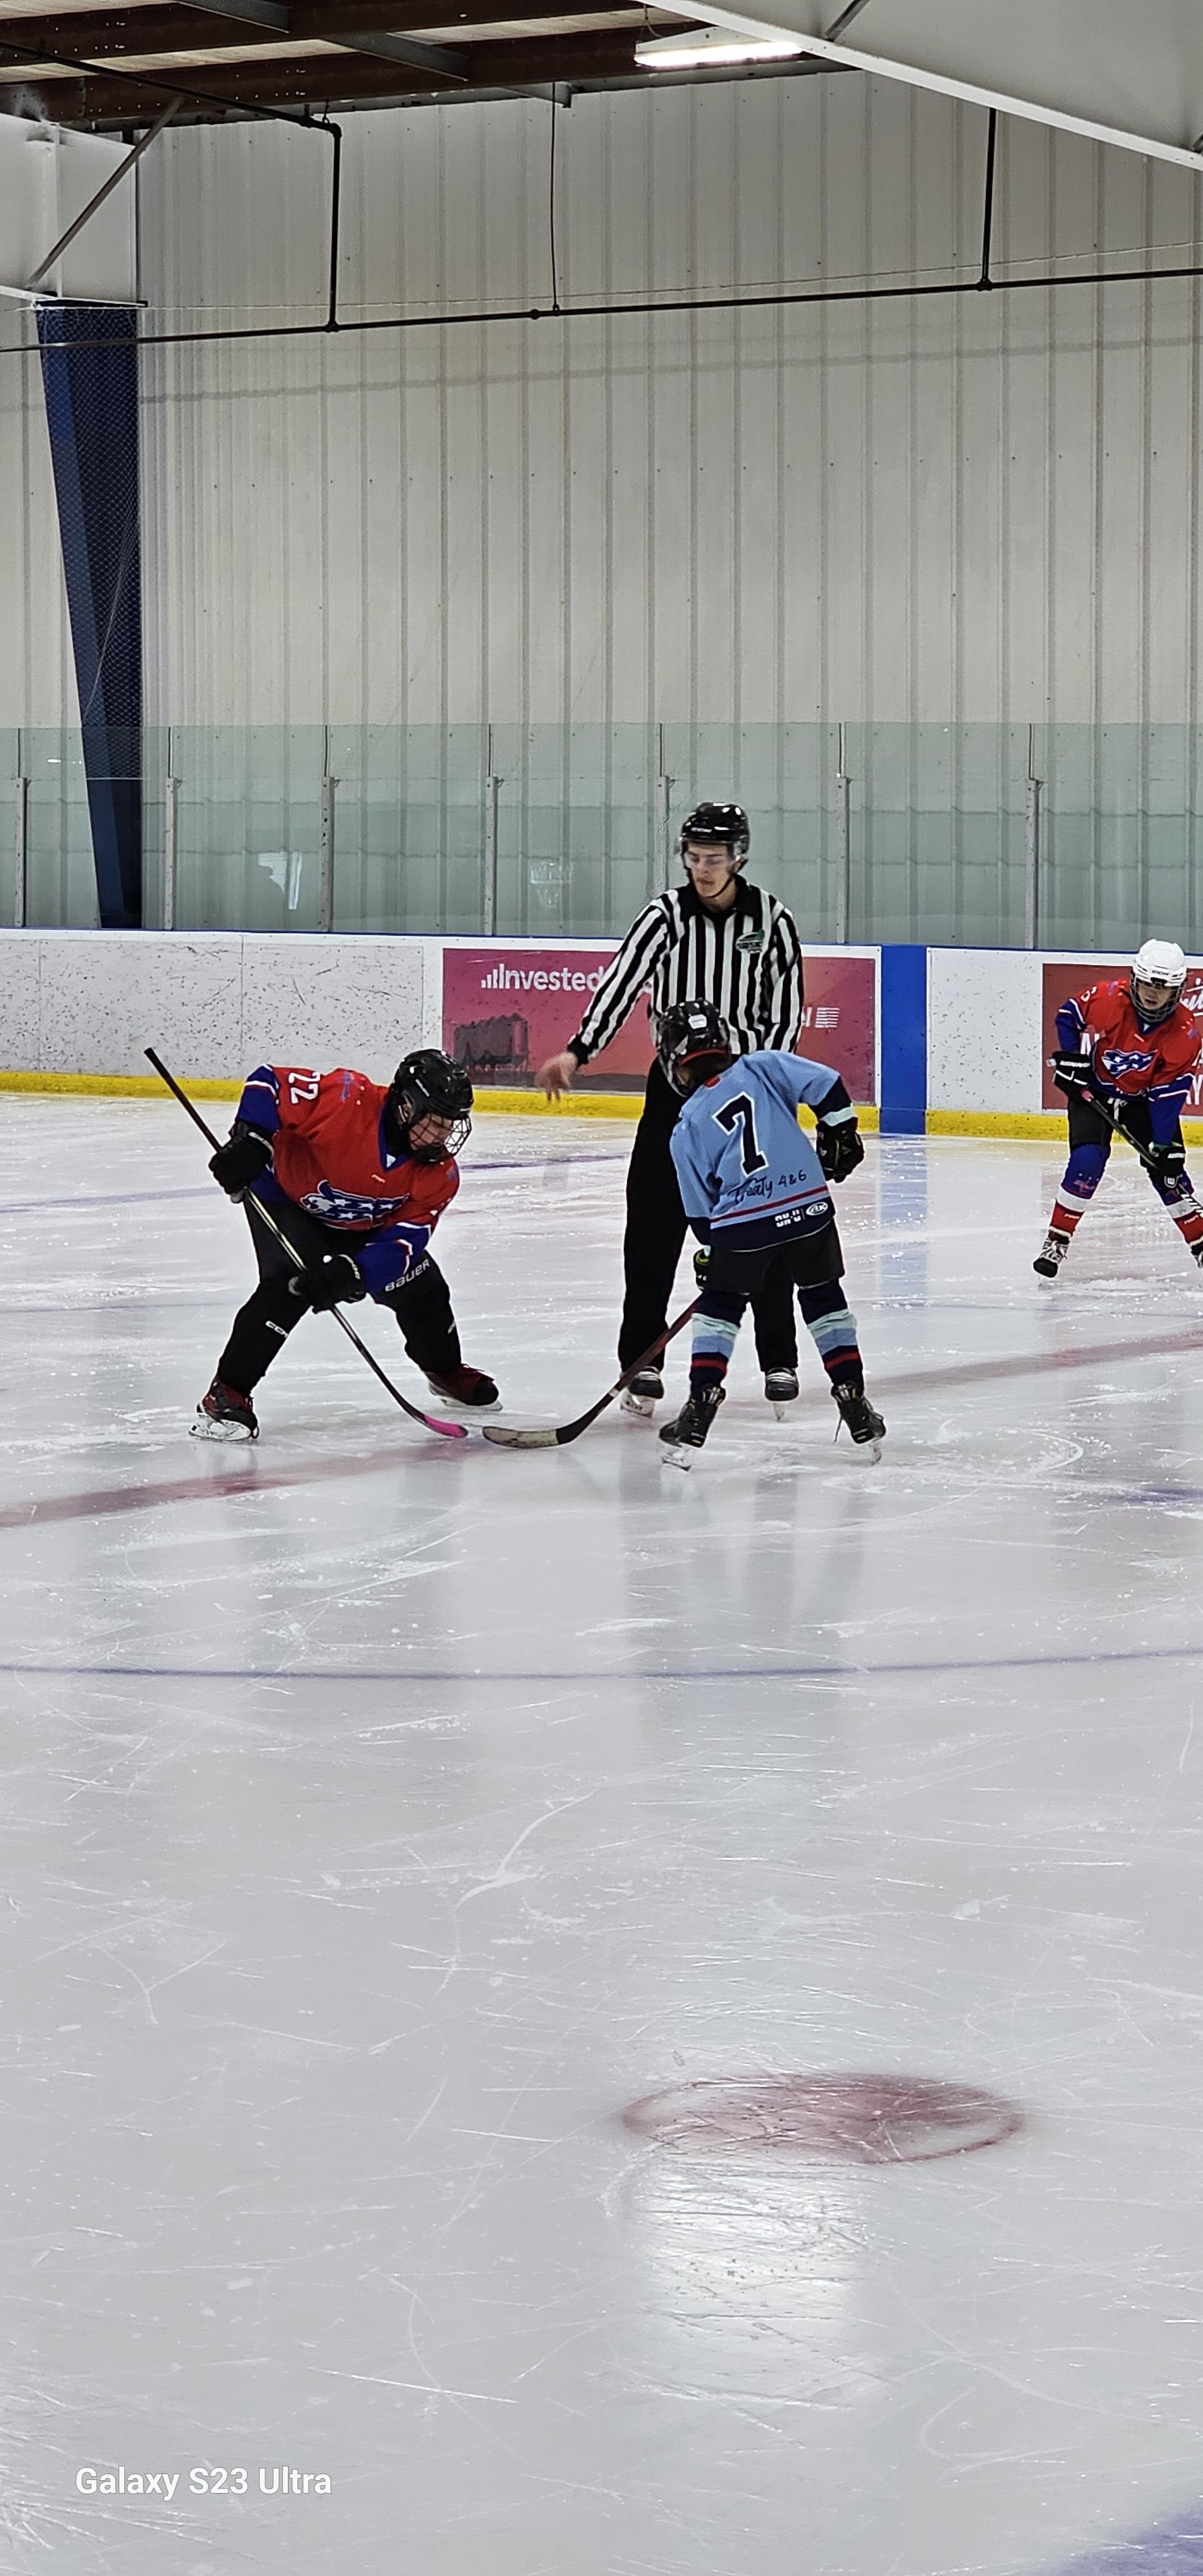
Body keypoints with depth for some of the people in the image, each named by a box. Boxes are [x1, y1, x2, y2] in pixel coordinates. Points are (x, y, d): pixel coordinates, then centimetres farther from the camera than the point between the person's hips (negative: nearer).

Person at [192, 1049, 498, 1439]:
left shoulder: (438, 1173, -20)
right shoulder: (348, 1101, -36)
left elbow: (404, 1237, -23)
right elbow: (270, 1082, -29)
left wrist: (353, 1273, -39)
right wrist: (250, 1142, -41)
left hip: (360, 1225, 6)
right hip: (284, 1196, -6)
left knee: (422, 1289, 6)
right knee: (290, 1286, -29)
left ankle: (446, 1372, 38)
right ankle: (226, 1395, -23)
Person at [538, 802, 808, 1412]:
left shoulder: (771, 920, -4)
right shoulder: (666, 915, -6)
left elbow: (787, 1008, -1)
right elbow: (622, 982, -19)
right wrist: (577, 1052, -33)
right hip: (675, 1081, 0)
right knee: (653, 1222, -6)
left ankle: (779, 1360, 16)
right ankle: (643, 1362, -1)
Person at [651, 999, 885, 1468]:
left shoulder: (687, 1130, 8)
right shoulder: (762, 1067, 7)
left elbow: (701, 1213, 12)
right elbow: (825, 1084, -2)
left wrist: (713, 1251, 27)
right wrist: (840, 1133, 12)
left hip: (743, 1224, -1)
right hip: (809, 1206, 1)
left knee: (718, 1306, 19)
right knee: (824, 1300, 21)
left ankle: (700, 1409, 10)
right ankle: (856, 1407, 19)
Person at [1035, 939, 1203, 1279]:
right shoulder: (1107, 998, -24)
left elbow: (1169, 1093, -19)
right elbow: (1068, 1016, -5)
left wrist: (1165, 1145, -22)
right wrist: (1072, 1058, -13)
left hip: (1145, 1100, 1)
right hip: (1093, 1091, -1)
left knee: (1168, 1171, -3)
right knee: (1087, 1161, -19)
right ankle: (1056, 1241, -9)